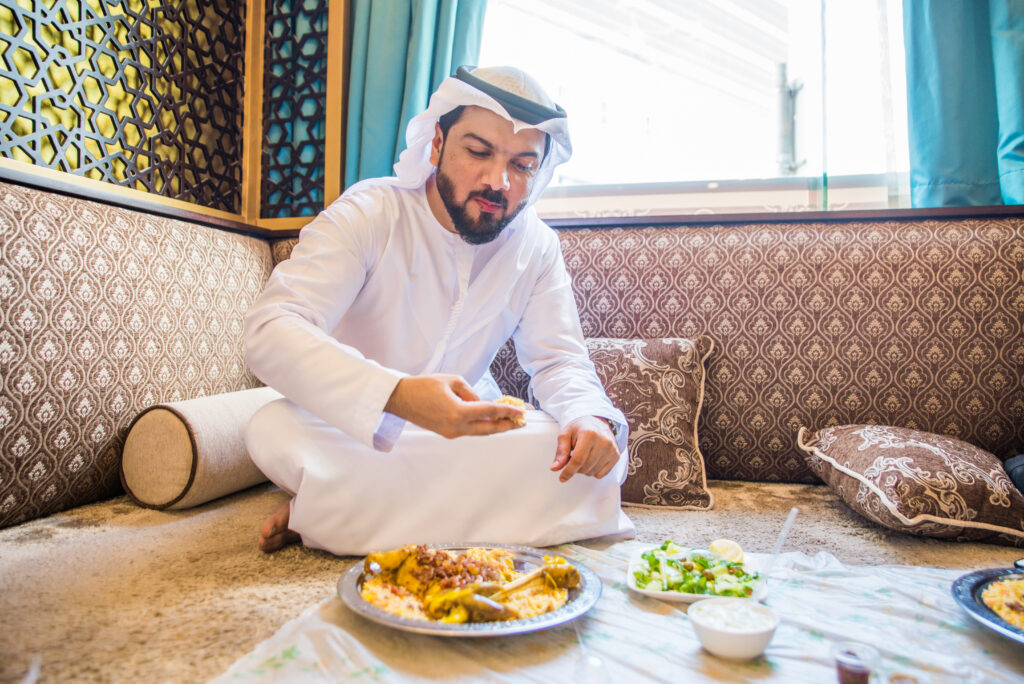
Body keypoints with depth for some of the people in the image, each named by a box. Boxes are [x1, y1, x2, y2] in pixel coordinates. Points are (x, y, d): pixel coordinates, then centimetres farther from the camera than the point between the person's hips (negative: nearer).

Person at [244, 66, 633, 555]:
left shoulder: (536, 246, -3)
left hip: (465, 436, 5)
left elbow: (559, 360, -2)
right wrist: (397, 395, -46)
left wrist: (591, 418, -28)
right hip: (350, 434, -4)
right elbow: (269, 332, -28)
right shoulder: (368, 213, -16)